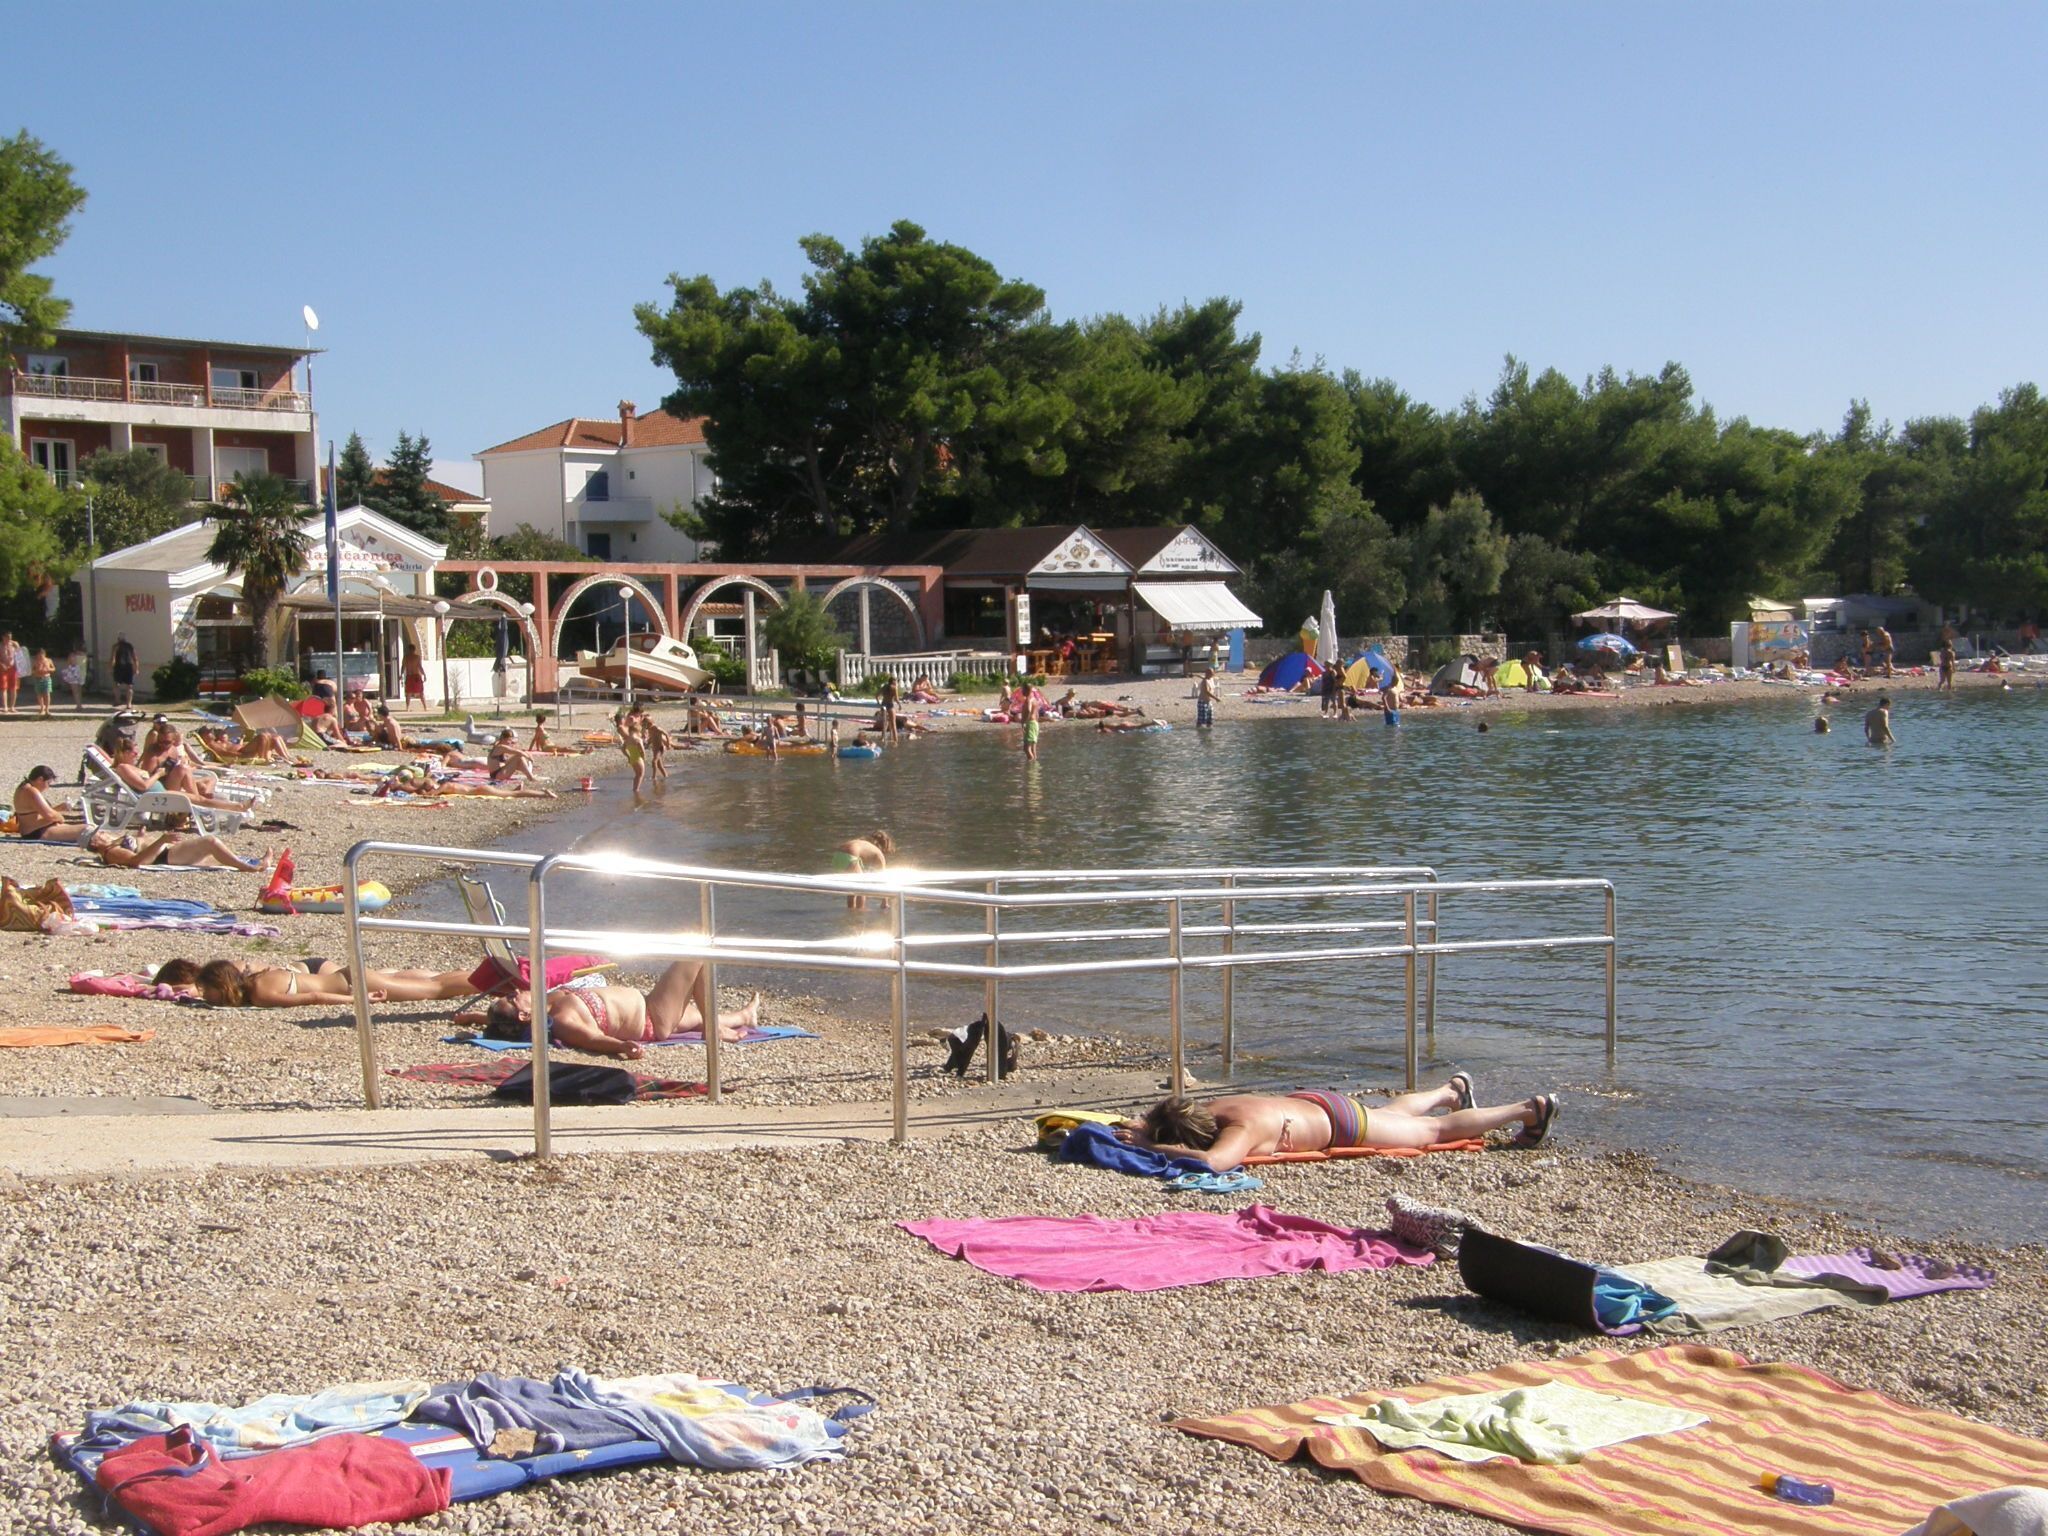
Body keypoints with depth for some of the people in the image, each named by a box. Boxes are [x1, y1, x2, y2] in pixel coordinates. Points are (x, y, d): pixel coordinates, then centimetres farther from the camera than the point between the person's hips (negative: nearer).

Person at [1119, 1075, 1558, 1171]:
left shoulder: (1240, 1128, -42)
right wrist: (1141, 1129, -29)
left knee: (1435, 1129, 15)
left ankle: (1530, 1108, 33)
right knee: (1395, 1112, 36)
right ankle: (1452, 1089, 64)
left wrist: (1152, 1146, -56)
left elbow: (1212, 1161, -61)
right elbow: (1155, 1125, -7)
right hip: (1307, 1104, 6)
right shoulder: (1202, 1110, -22)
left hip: (1339, 1120, -6)